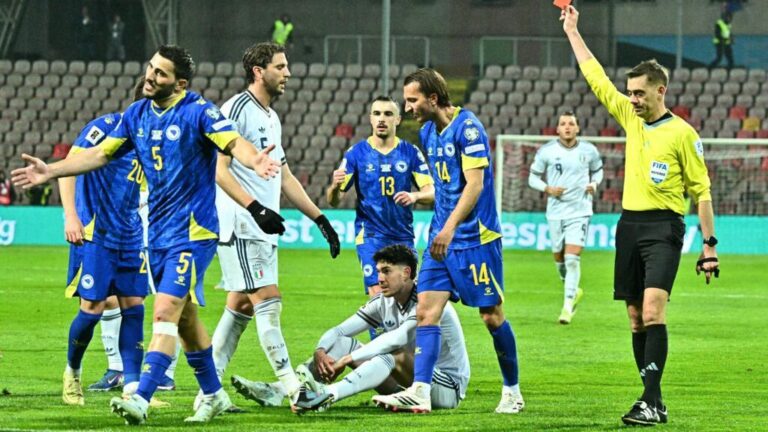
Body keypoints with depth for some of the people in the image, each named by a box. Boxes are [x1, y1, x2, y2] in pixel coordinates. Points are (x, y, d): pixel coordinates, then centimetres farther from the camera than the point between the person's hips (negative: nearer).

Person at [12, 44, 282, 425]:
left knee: (166, 313, -17)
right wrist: (50, 171, 13)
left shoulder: (198, 112, -13)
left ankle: (141, 399, -23)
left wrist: (254, 160, -47)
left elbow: (233, 143, -25)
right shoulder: (137, 114, 7)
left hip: (192, 231, -7)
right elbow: (101, 154, 16)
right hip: (157, 232, 7)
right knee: (185, 317, 15)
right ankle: (213, 395, 28)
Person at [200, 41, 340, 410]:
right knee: (268, 299, -13)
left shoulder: (271, 118, 19)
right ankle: (291, 385, -15)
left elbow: (284, 177, 25)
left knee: (240, 306, 8)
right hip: (240, 226, -10)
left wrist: (320, 219, 21)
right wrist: (254, 206, -27)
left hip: (263, 228, 10)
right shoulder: (237, 109, -10)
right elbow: (219, 169, -17)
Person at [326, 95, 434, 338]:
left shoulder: (410, 153, 4)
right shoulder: (357, 153, -1)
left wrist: (415, 196, -23)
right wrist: (335, 187, -26)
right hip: (370, 234, -3)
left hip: (403, 236, 3)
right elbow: (334, 201, -2)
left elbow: (431, 191, 0)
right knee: (378, 296, -15)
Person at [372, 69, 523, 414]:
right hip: (441, 236, 8)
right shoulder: (427, 133, 11)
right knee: (426, 311, -6)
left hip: (475, 238, -8)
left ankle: (512, 391, 15)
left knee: (491, 316, 1)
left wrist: (450, 227, -28)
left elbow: (474, 184, -21)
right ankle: (419, 393, -14)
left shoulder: (468, 129, -14)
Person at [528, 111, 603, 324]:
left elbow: (597, 170, 19)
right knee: (559, 258, 9)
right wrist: (548, 189, -13)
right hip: (555, 211, 2)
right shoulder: (546, 151, -2)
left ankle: (568, 306, -11)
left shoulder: (588, 151, 2)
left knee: (572, 258, -14)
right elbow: (533, 177, 5)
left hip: (580, 211, -2)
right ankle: (573, 291, 37)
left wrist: (594, 184, -2)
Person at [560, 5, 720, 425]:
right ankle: (653, 400, 9)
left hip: (663, 228, -7)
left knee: (652, 311, -19)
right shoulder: (631, 118, 11)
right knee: (636, 317, 5)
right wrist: (572, 31, 22)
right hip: (629, 225, 7)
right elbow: (596, 78, 19)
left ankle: (652, 401, -23)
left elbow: (701, 191, -4)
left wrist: (709, 245, -7)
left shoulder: (682, 133, -6)